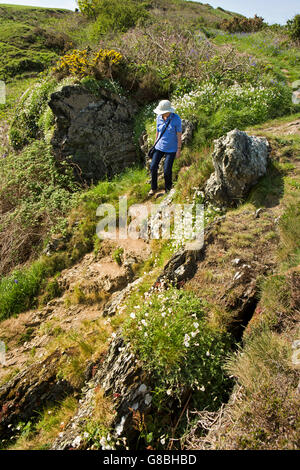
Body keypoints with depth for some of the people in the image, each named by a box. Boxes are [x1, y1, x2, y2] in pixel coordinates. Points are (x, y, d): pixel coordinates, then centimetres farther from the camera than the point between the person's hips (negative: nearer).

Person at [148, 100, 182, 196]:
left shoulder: (176, 119, -18)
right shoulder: (159, 118, -5)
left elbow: (179, 135, -12)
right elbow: (157, 132, 7)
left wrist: (179, 150, -12)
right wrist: (155, 145, 12)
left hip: (171, 148, -4)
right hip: (160, 146, 4)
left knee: (167, 170, -4)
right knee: (153, 167, -1)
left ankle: (168, 187, 23)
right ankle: (153, 188, 18)